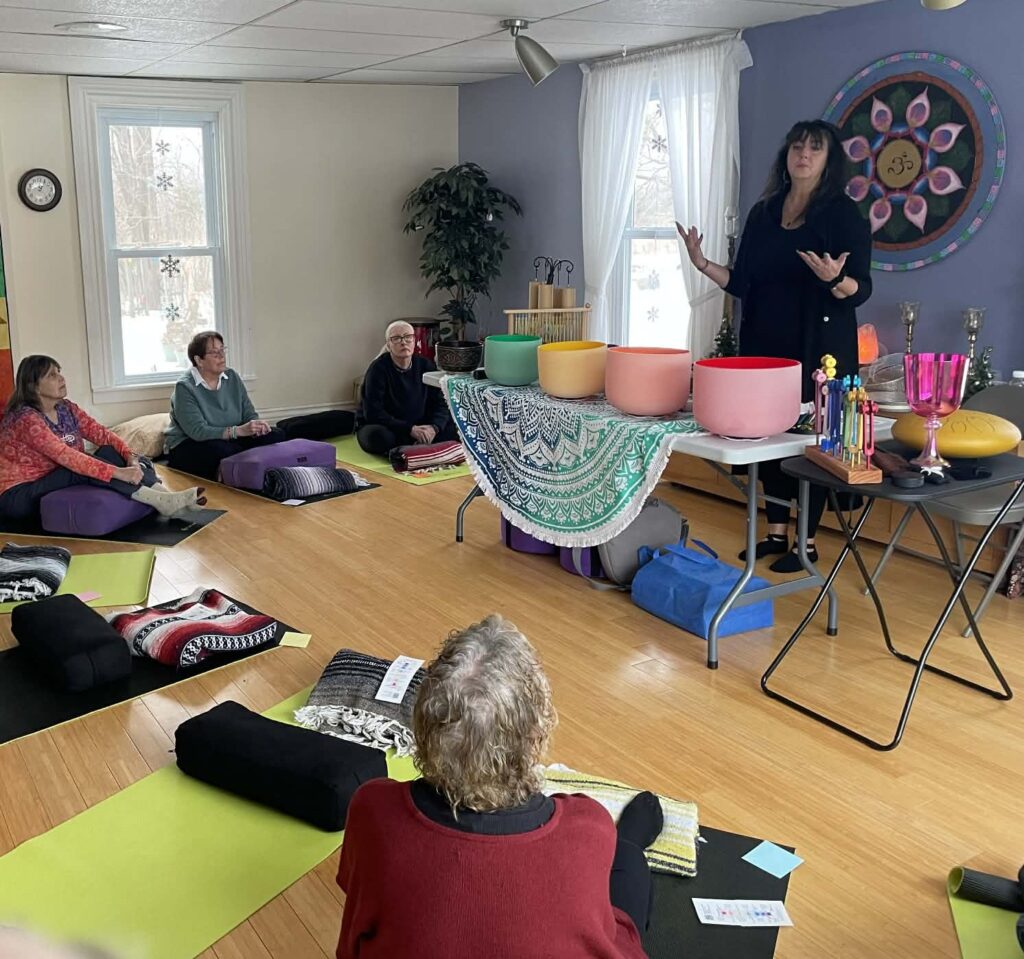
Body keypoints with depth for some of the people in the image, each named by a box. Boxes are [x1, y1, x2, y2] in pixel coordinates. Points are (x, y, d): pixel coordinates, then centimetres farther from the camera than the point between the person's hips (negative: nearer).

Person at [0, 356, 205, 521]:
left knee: (110, 452, -12)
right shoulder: (26, 419, -22)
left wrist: (130, 456, -21)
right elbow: (65, 456, -32)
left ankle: (168, 497, -27)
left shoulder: (66, 409, 4)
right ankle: (161, 501, -34)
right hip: (20, 495, -8)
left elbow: (102, 434, -1)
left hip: (55, 481, 8)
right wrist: (117, 472, -36)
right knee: (83, 468, -31)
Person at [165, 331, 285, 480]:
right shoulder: (185, 387, -14)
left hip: (230, 439, 6)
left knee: (277, 437, -15)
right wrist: (238, 430, -34)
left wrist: (257, 424, -22)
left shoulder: (232, 377, 4)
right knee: (224, 451, -38)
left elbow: (249, 413, 4)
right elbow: (198, 431, -24)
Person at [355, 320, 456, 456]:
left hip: (417, 427, 5)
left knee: (453, 429, -15)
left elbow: (440, 402, -1)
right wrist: (410, 429, -28)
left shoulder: (425, 365, -1)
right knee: (379, 436, -38)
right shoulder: (378, 368, -14)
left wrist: (434, 427, -23)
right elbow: (373, 413, -21)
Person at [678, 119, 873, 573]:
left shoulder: (845, 214, -4)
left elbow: (861, 290, -9)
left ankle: (807, 541, 12)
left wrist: (835, 280, -30)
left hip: (818, 348, -5)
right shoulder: (763, 213, 10)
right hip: (765, 344, 5)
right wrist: (703, 263, -3)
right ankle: (776, 531, 22)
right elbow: (743, 283, 11)